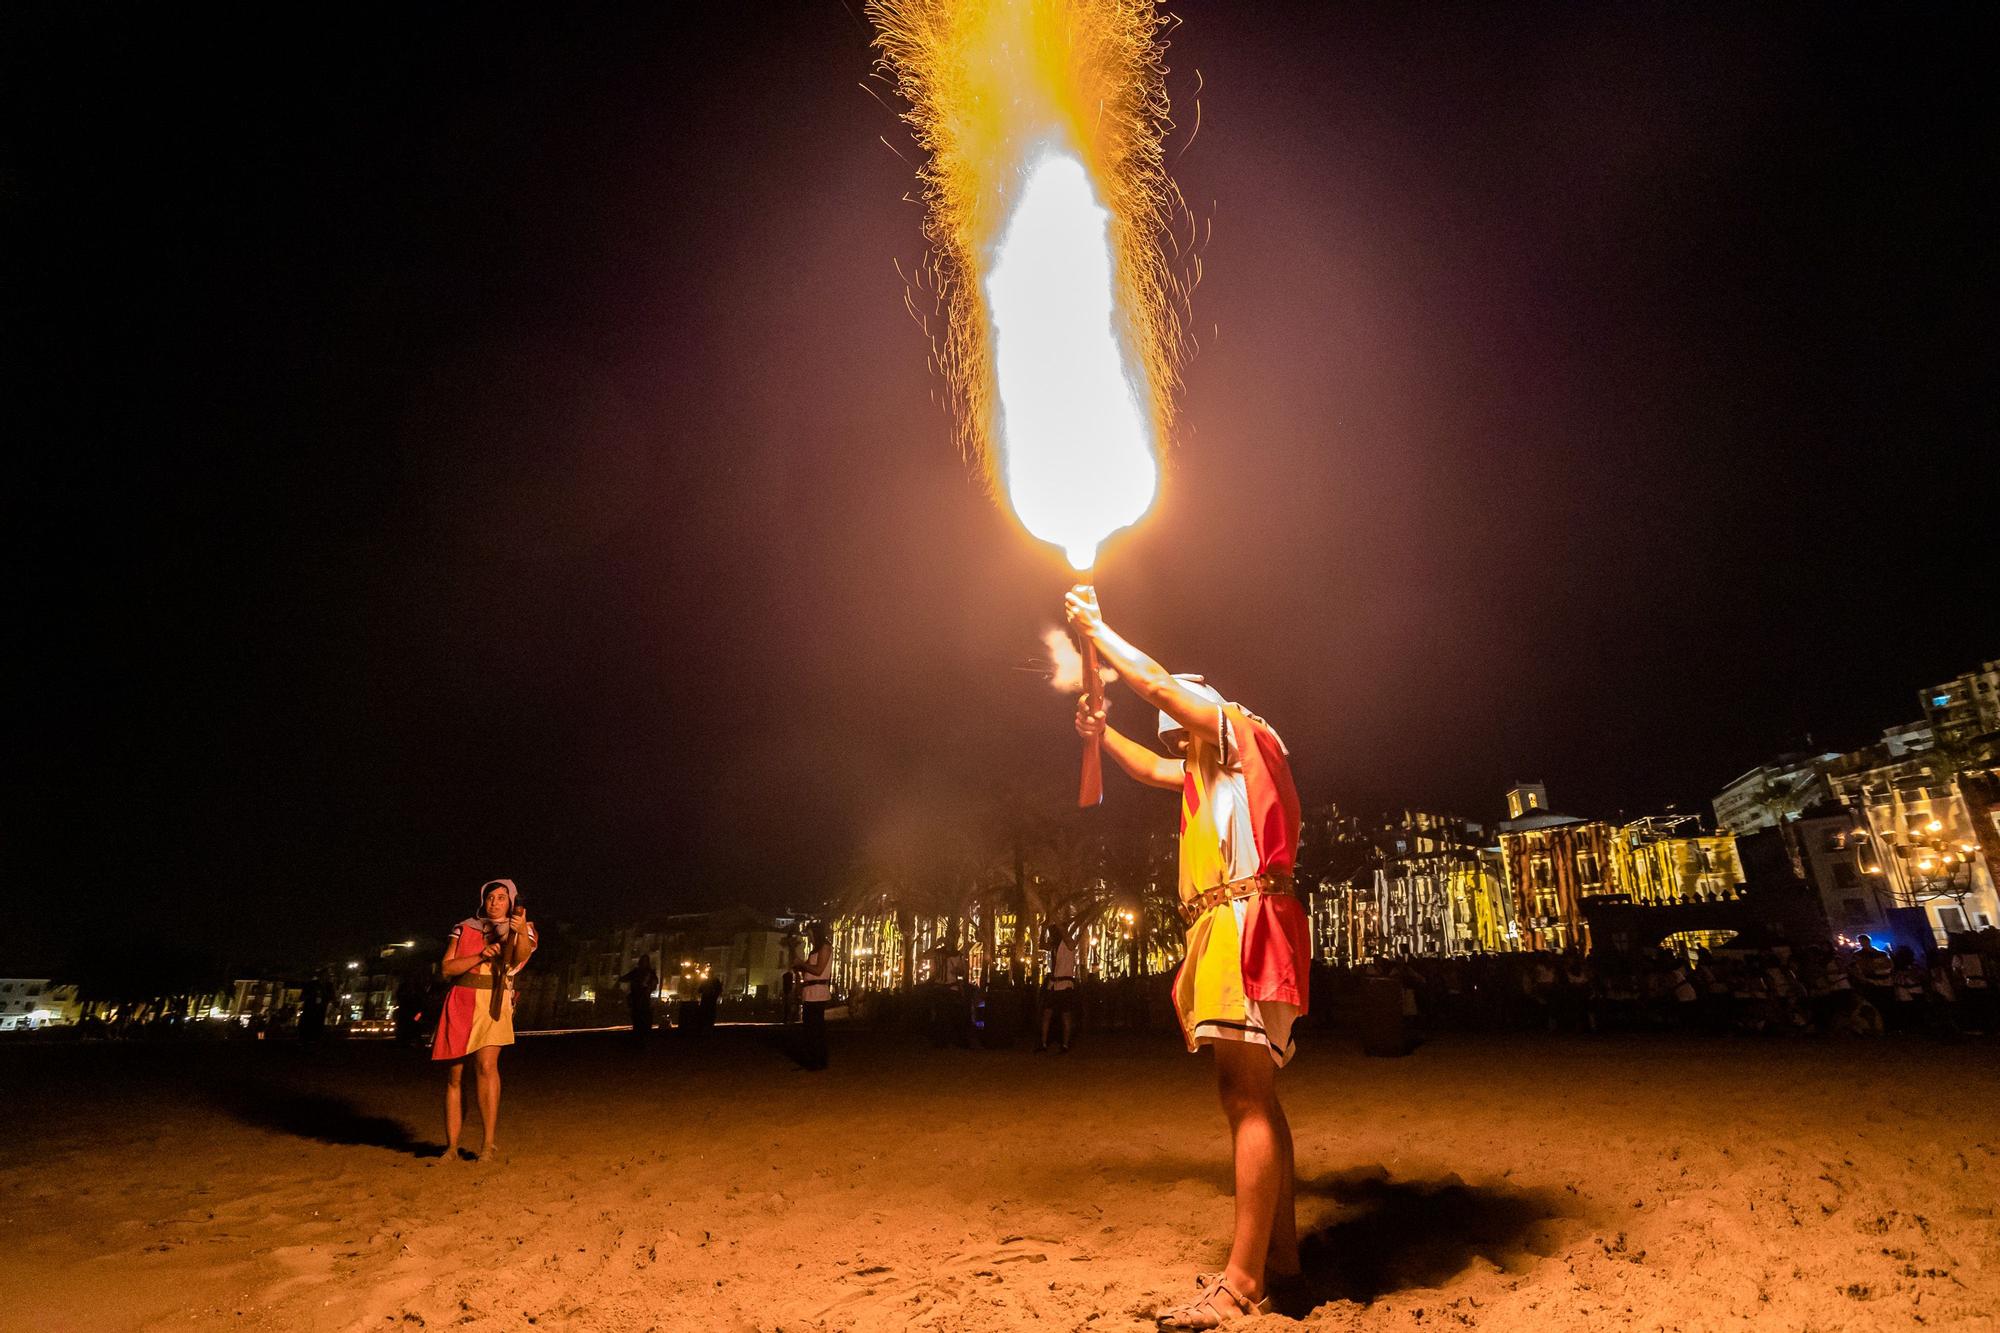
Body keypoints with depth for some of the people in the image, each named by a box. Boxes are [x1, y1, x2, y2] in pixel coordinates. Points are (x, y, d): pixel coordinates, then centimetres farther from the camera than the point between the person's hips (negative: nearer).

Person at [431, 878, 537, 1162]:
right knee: (454, 1077, 4)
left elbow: (521, 956, -14)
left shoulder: (517, 932, 7)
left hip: (493, 1006, -2)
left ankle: (488, 1143, -16)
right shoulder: (463, 929, 11)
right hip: (459, 1005, 3)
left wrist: (522, 931, -35)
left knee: (486, 1064, -22)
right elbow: (446, 968, 2)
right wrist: (480, 956, -13)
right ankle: (451, 1147, 17)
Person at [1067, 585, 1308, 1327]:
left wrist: (1095, 629, 7)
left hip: (1248, 926, -10)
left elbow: (1159, 684, -2)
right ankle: (1280, 1256, 19)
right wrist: (1102, 734, 35)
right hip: (1226, 934, 10)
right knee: (1254, 1100, 11)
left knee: (1246, 1100, -13)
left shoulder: (1249, 738, 2)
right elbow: (1151, 769, 41)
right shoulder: (1213, 772, 26)